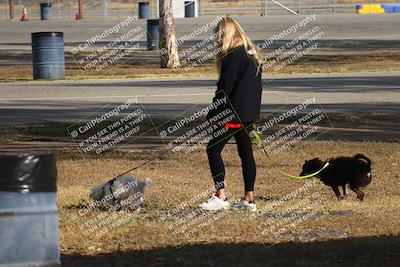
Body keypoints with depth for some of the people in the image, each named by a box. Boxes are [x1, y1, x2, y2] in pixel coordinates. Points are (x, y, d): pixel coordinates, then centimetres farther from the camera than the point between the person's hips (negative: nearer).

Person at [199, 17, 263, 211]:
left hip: (232, 113, -9)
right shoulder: (252, 55, 12)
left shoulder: (233, 55, -16)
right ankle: (249, 198, 13)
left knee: (213, 149, -3)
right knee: (245, 152, 12)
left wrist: (212, 115, -12)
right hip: (249, 113, 9)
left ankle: (220, 197, -7)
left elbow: (224, 88, -17)